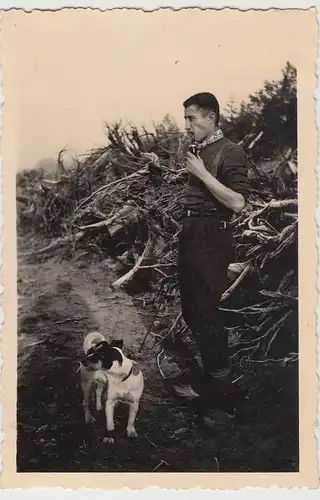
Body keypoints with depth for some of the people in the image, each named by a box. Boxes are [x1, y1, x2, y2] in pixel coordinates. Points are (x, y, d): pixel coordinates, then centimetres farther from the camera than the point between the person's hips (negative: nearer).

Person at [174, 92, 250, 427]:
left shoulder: (230, 152, -10)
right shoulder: (198, 150, 14)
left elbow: (238, 203, -20)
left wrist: (202, 173, -18)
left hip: (211, 239, -9)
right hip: (191, 235, 9)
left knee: (206, 315, -6)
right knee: (192, 311, 16)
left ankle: (222, 398, 7)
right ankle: (209, 376, 32)